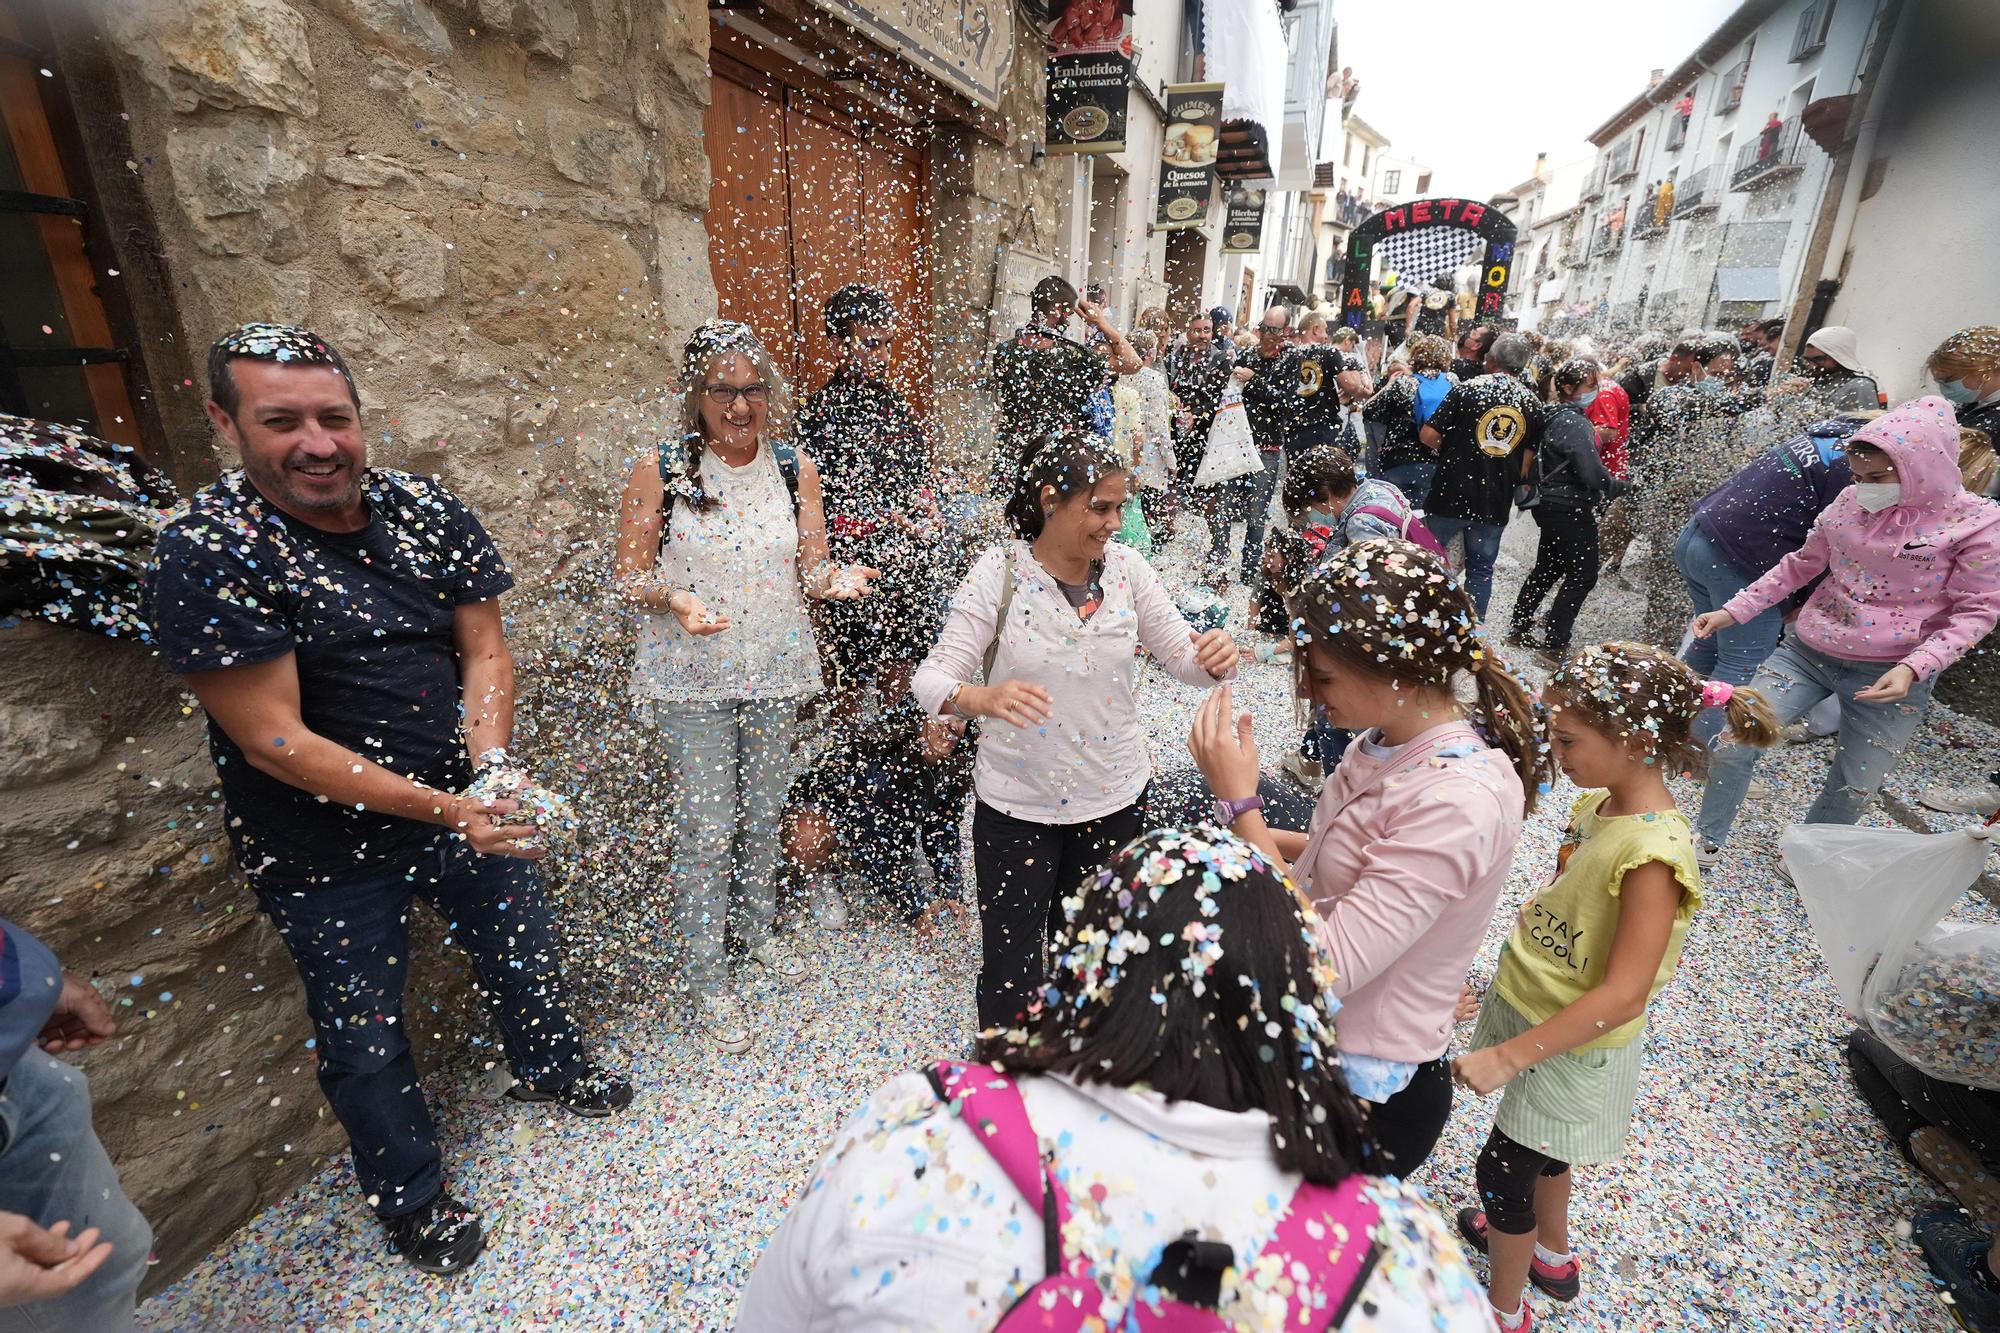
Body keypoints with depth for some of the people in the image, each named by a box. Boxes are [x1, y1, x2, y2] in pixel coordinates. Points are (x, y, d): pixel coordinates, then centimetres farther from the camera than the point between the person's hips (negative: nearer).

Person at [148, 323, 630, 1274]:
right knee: (362, 1026, 14)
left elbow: (483, 646, -6)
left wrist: (492, 767, -23)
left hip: (464, 803, 4)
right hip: (326, 848, -4)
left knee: (521, 946, 22)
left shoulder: (429, 512, -7)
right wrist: (445, 809, -28)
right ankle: (410, 1202, 39)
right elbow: (273, 737, -23)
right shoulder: (208, 554, -21)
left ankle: (550, 1070, 52)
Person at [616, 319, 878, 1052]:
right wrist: (674, 598, -26)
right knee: (707, 825, 2)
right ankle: (707, 976, 23)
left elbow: (811, 570, 1)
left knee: (764, 810, 17)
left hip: (774, 667, 3)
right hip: (691, 674, -3)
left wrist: (838, 577, -22)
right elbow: (631, 574, -5)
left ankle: (754, 927, 43)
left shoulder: (796, 468, 0)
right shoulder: (659, 469, -9)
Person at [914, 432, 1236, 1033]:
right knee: (1010, 969, 6)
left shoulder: (1124, 566, -7)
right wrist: (984, 698, -42)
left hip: (1114, 795, 4)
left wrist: (1216, 657, -26)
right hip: (1016, 802, -3)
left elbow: (1182, 656, -2)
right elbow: (933, 677, -20)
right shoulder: (999, 572, -16)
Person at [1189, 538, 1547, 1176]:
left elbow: (1327, 968, -32)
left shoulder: (1459, 801, -31)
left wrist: (1239, 800, -31)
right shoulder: (1392, 737, -6)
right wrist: (1253, 836, -4)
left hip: (1367, 1093, -7)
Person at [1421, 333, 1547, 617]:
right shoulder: (1533, 404, 5)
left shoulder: (1467, 389, -8)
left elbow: (1428, 435, -10)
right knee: (1481, 570, 11)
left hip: (1450, 496, -3)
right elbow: (1527, 462, 6)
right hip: (1496, 504, 3)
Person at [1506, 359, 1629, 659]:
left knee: (1549, 568, 18)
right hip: (1570, 508, -9)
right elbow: (1592, 472, -24)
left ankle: (1518, 628, 24)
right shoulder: (1574, 423, -19)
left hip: (1552, 504, 9)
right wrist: (1620, 487, -8)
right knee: (1583, 575, -2)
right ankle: (1555, 644, 0)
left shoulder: (1555, 417, 9)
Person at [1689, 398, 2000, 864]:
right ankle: (1706, 842, 14)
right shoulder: (1851, 502, 0)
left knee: (1852, 789, 9)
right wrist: (1733, 611, 4)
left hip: (1887, 679, -2)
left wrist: (1914, 668, -22)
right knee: (1733, 745, -5)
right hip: (1807, 651, 3)